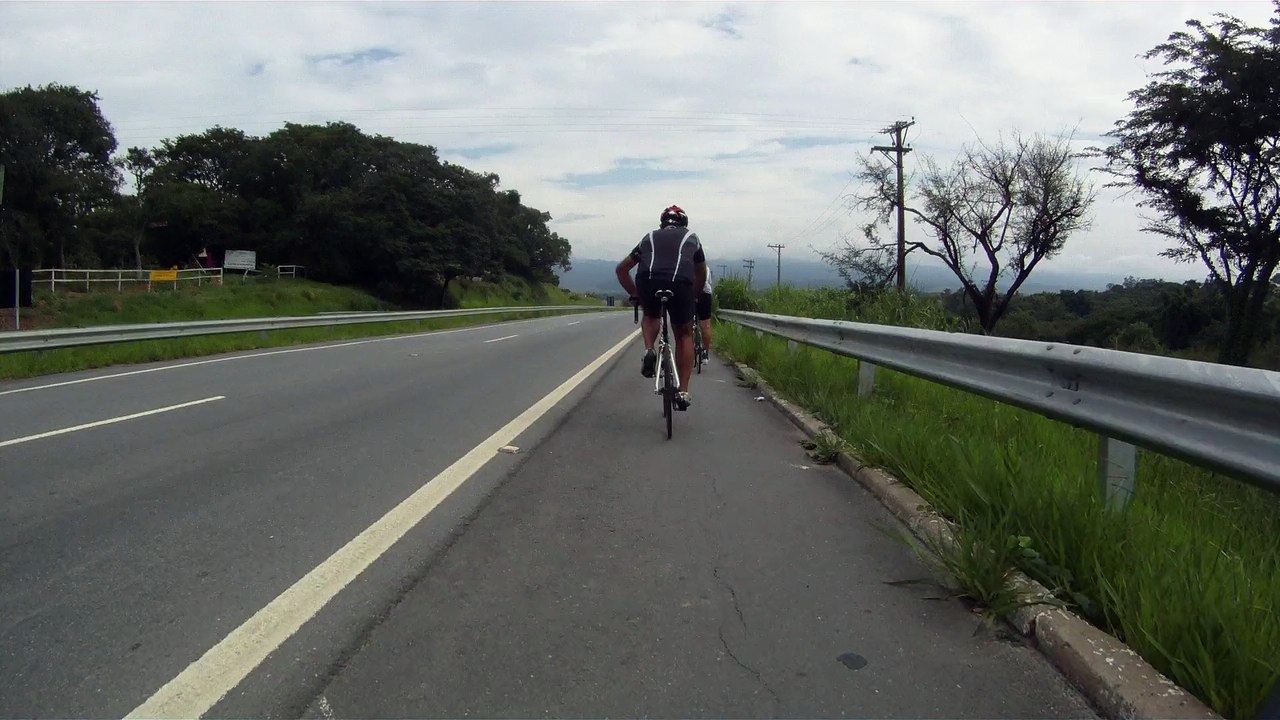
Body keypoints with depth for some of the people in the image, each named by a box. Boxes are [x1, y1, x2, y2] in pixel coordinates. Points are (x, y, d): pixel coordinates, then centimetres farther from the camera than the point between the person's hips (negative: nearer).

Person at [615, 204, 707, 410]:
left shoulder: (650, 237, 33)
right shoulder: (691, 237, 31)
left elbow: (622, 268, 33)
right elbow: (701, 274, 38)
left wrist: (634, 294, 40)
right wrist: (694, 296, 52)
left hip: (647, 281, 1)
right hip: (680, 283, -1)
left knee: (651, 316, 34)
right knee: (684, 334, 19)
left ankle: (649, 351, 6)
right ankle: (683, 391, 13)